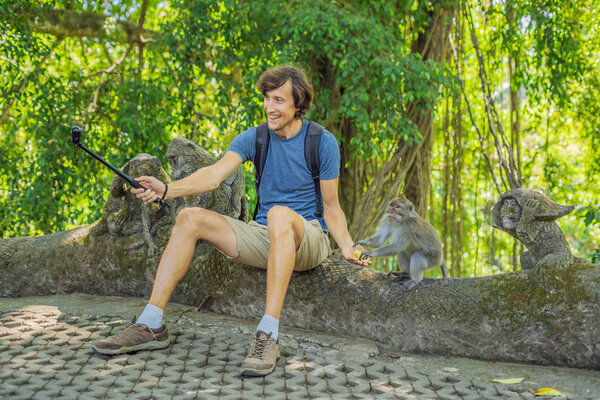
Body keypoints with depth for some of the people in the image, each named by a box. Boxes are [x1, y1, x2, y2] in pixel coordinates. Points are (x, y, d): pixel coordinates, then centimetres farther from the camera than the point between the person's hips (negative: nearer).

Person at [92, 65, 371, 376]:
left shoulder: (323, 142, -3)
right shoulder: (254, 138, 4)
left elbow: (331, 206, 0)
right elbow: (214, 173, -13)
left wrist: (347, 246, -16)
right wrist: (166, 190, -29)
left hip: (308, 238, -4)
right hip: (262, 236, 4)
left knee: (280, 214, -39)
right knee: (190, 217, -13)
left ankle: (268, 335, -43)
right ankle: (151, 326, -16)